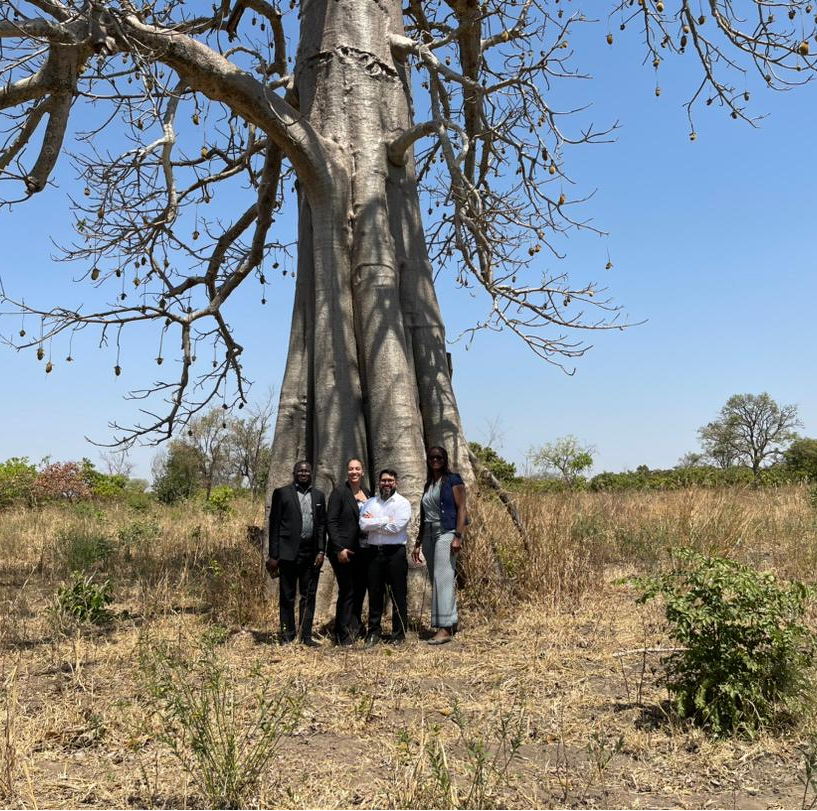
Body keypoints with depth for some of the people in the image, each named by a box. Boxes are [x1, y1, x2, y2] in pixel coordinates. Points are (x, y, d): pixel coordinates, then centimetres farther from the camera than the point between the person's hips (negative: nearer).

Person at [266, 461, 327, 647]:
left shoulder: (319, 496, 13)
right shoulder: (281, 493, 2)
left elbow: (322, 525, 12)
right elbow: (274, 524, -1)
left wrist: (321, 551, 1)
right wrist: (273, 555, -6)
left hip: (311, 554, 4)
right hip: (289, 552, -3)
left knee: (309, 596, 8)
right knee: (287, 596, 3)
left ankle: (306, 635, 16)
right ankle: (287, 635, 12)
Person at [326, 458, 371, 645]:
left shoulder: (366, 493, 11)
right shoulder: (339, 492, -7)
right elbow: (331, 521, -11)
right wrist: (339, 549, -17)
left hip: (363, 550, 6)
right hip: (345, 550, -6)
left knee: (360, 590, 12)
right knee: (347, 591, -3)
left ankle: (356, 628, 25)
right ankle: (343, 635, 6)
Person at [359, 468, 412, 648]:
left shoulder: (402, 503, 1)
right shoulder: (370, 503, 13)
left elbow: (396, 527, -13)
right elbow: (363, 525, -3)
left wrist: (373, 522, -4)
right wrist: (386, 520, -9)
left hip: (395, 552, -3)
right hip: (374, 552, 3)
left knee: (399, 595, 1)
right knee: (375, 594, 8)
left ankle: (399, 634, 10)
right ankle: (374, 632, 19)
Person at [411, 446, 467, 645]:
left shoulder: (453, 479, 0)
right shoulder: (428, 485, 19)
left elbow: (461, 509, -8)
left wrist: (458, 537, -17)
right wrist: (418, 543, 21)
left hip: (446, 533, -7)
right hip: (429, 535, 7)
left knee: (443, 579, -14)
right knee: (436, 581, 7)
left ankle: (445, 628, -16)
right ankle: (451, 621, 15)